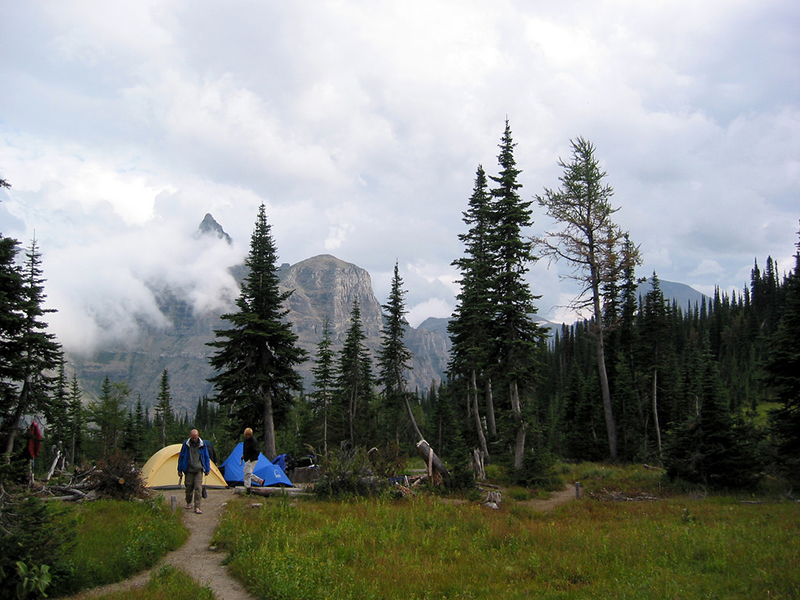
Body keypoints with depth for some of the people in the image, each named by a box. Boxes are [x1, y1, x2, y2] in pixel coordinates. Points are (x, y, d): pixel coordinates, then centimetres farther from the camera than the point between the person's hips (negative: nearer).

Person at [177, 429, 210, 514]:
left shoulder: (202, 445, 1)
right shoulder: (186, 444, 0)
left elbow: (206, 458, 10)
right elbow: (181, 457, 7)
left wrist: (207, 469, 9)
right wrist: (180, 470, 7)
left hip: (199, 470, -1)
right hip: (189, 470, 1)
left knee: (198, 488, -10)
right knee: (189, 487, 7)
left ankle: (197, 507, -9)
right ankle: (188, 503, 31)